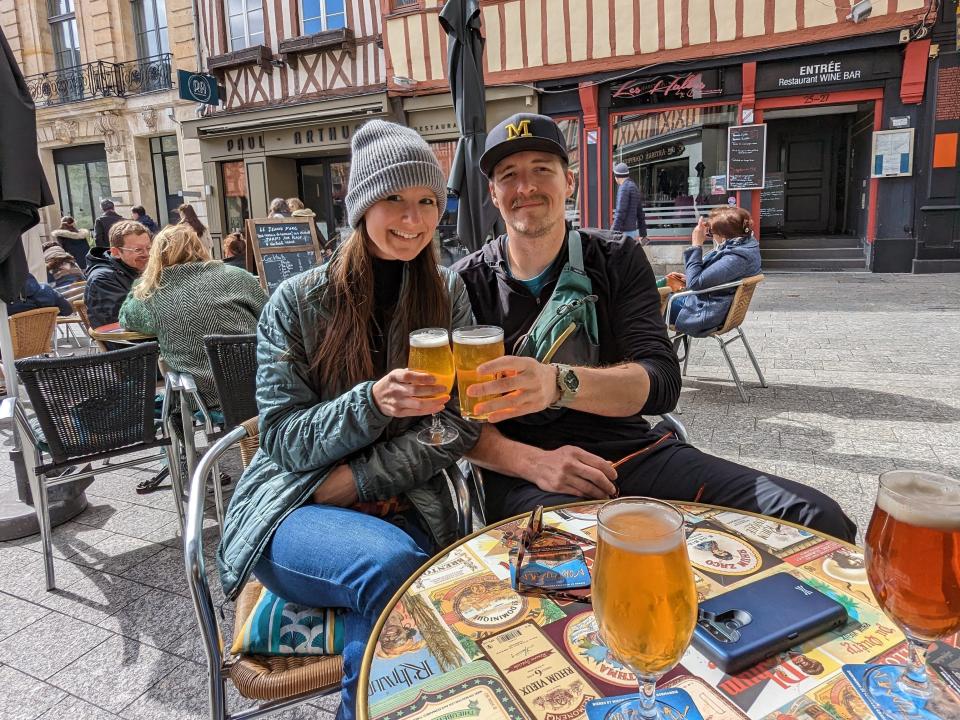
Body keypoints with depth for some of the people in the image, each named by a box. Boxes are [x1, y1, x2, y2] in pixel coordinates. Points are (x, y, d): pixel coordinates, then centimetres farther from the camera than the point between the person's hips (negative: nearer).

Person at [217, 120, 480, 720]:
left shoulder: (448, 295, 3)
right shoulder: (297, 303, -2)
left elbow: (459, 428, -2)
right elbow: (283, 437, -5)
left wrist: (352, 480, -12)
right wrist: (373, 402, -25)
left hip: (406, 508, 1)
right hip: (293, 507, -1)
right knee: (392, 563, -32)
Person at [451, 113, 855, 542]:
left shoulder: (618, 259, 5)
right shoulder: (467, 283, 3)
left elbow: (660, 383, -9)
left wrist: (558, 384, -28)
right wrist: (531, 461, -21)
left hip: (633, 453, 3)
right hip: (522, 472, -3)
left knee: (817, 519, -14)